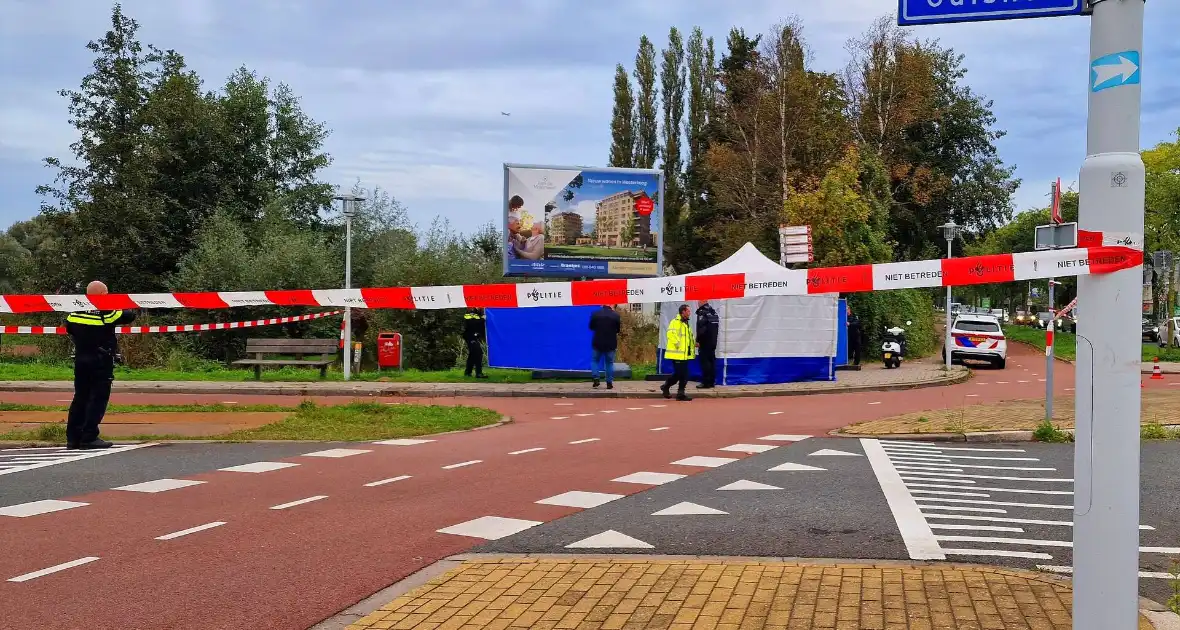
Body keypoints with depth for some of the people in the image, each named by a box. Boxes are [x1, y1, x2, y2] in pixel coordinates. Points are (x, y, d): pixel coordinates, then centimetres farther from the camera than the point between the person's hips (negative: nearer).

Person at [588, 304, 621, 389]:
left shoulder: (595, 314, -8)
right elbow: (618, 329, 1)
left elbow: (591, 327, 3)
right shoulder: (616, 315, -8)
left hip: (598, 342, 0)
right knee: (609, 363, 10)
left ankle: (596, 379, 1)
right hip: (611, 343, 0)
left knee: (594, 360, 16)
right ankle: (609, 383, 7)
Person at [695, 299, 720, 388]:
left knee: (705, 362, -6)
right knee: (711, 361, 12)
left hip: (705, 342, -9)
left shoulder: (702, 312, -13)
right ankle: (712, 381, 15)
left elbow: (701, 328, -21)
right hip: (713, 342, 9)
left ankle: (706, 382, -8)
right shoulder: (714, 312, 15)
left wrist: (698, 340, -16)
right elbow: (717, 328, 19)